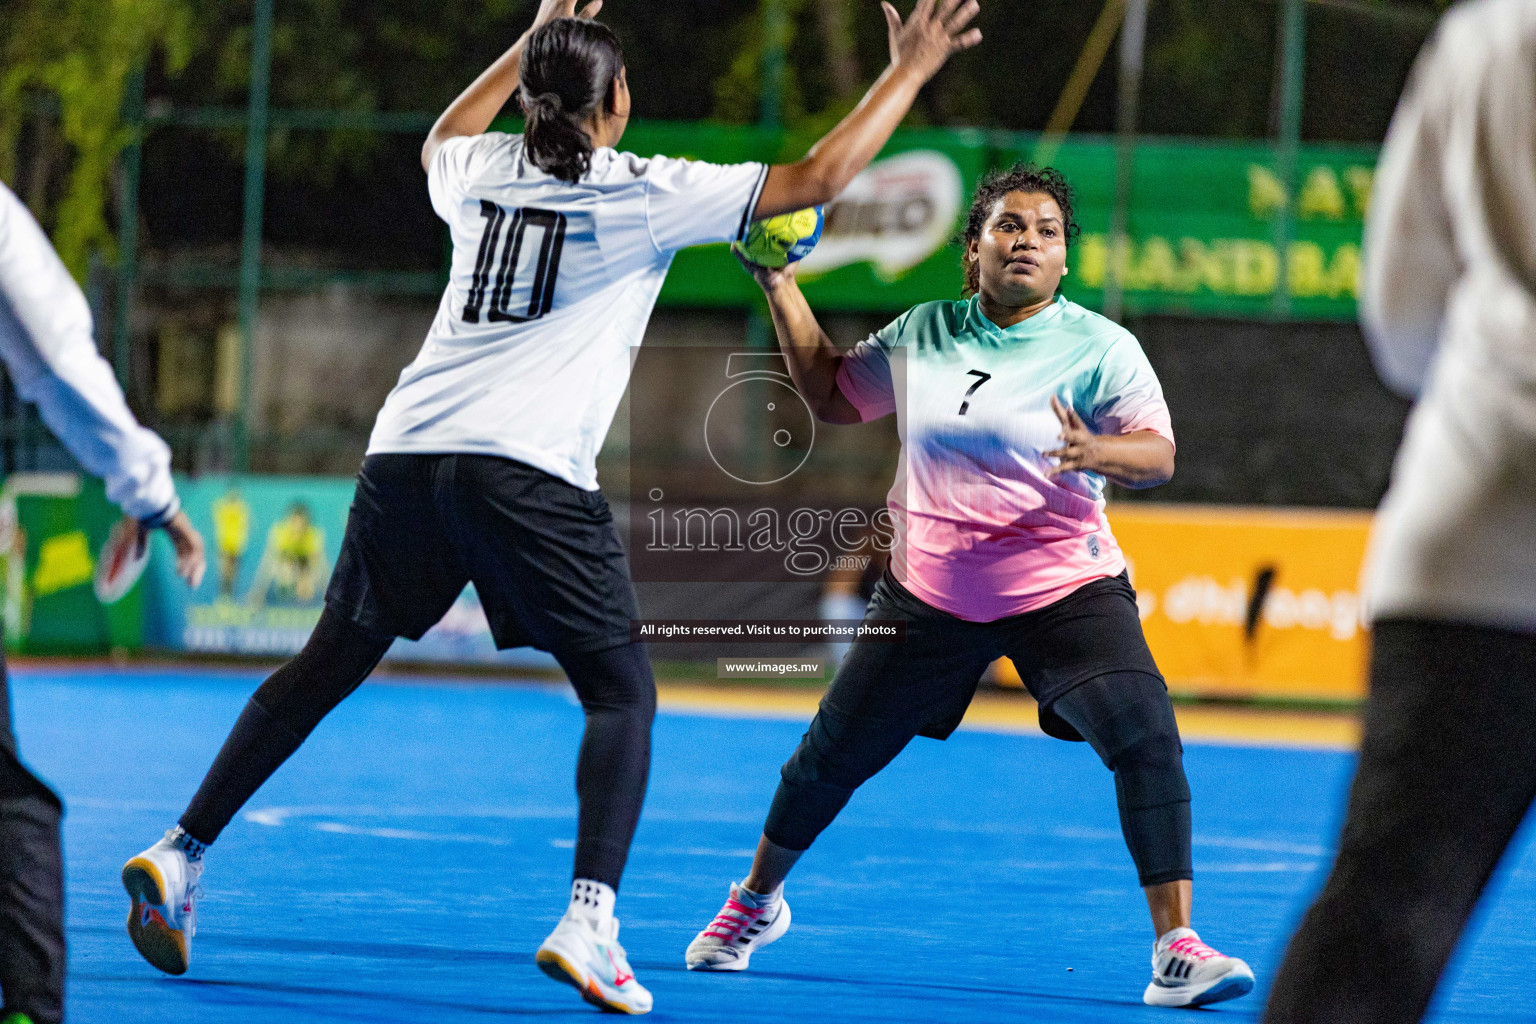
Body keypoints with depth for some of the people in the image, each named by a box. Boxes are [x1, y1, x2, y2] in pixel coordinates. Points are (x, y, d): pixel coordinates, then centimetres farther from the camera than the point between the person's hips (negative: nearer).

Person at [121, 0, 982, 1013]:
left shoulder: (483, 169, 16)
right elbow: (819, 179, 4)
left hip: (406, 451, 5)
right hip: (527, 468, -5)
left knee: (331, 664, 17)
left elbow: (440, 141, 43)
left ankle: (181, 853, 13)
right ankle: (589, 920, -15)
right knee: (623, 693, 3)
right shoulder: (646, 194, 2)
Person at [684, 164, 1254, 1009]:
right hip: (930, 588, 3)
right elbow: (832, 397, 17)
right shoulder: (924, 333, 4)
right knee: (832, 752, 10)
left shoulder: (1099, 347, -6)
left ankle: (1176, 951, -19)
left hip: (1063, 589, -3)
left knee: (1147, 738, -23)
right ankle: (756, 901, 37)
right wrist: (780, 286, 12)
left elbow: (1158, 455, -14)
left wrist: (1096, 453, -36)